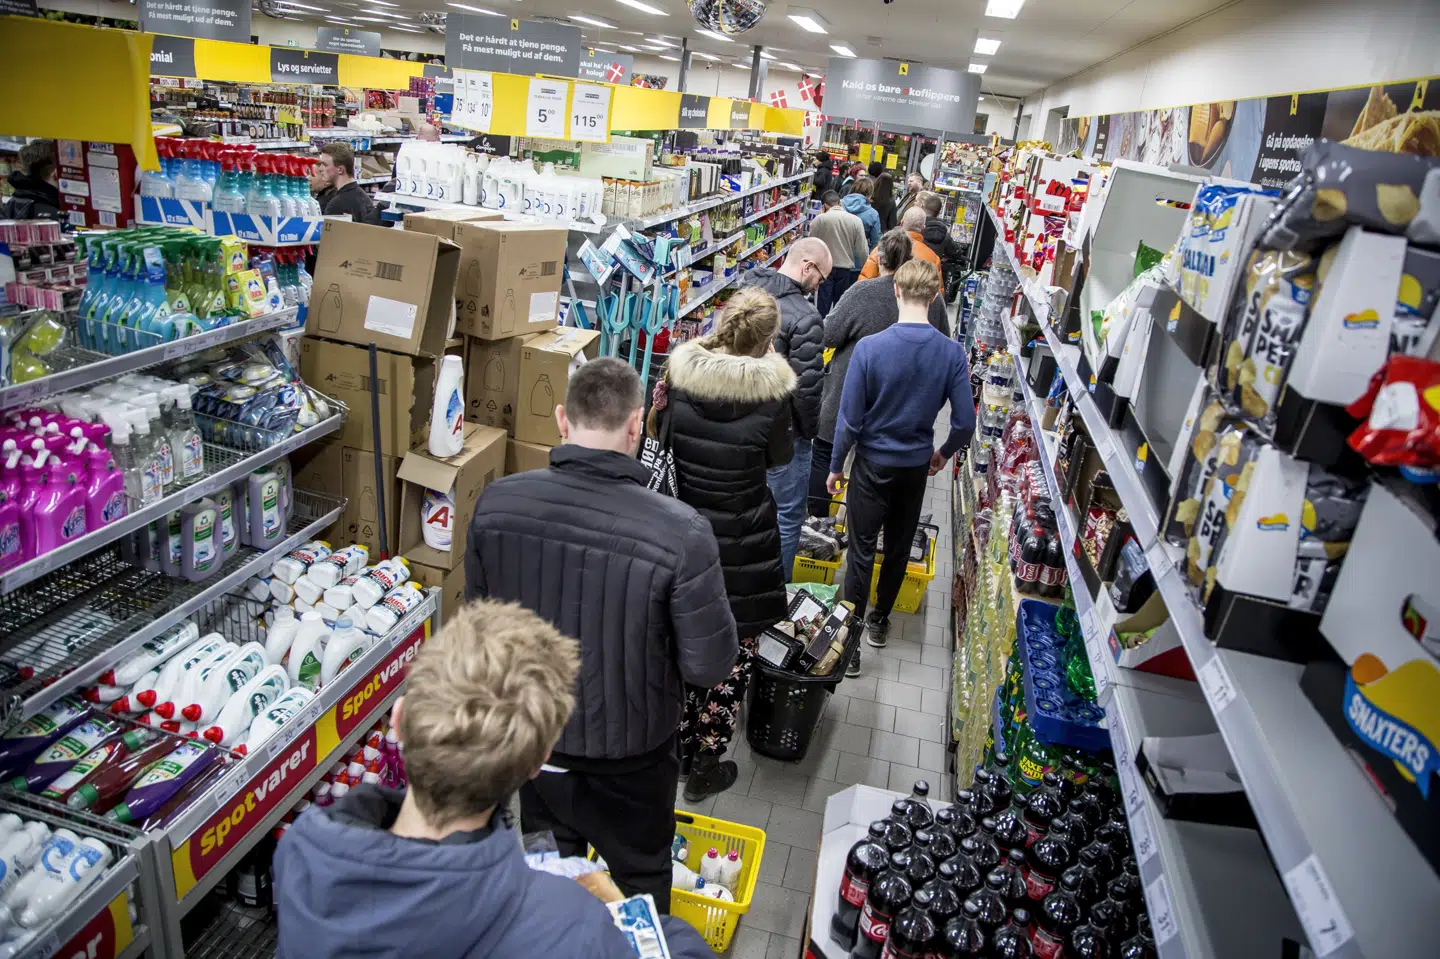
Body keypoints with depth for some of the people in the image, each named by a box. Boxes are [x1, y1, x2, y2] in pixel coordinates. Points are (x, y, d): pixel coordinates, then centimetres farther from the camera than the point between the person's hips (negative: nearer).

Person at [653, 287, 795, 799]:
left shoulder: (680, 372, -10)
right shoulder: (769, 388, -19)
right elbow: (780, 457, -1)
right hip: (742, 539, -4)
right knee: (733, 647, 12)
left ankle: (679, 741, 40)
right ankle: (706, 765, 23)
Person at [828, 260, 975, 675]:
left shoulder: (869, 348, -21)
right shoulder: (953, 353, -13)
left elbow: (849, 419, -15)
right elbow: (965, 423, -8)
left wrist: (835, 466, -1)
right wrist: (943, 453, 12)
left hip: (873, 463, -3)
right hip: (917, 465, 3)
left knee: (862, 551, 8)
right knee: (899, 546, 20)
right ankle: (879, 621, 38)